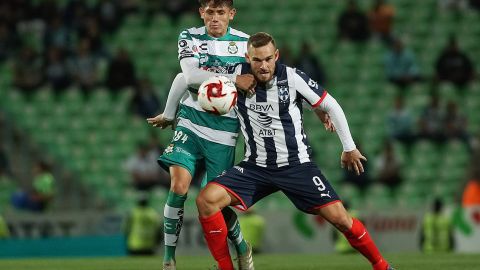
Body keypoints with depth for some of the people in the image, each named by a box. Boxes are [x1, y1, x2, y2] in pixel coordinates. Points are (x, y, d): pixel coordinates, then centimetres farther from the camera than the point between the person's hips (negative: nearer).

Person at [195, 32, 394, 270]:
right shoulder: (237, 74, -9)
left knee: (338, 217, -11)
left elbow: (330, 105, 0)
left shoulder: (292, 78, -13)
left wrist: (349, 148, 7)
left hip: (296, 165, -2)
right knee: (206, 200, -19)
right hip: (255, 167, 2)